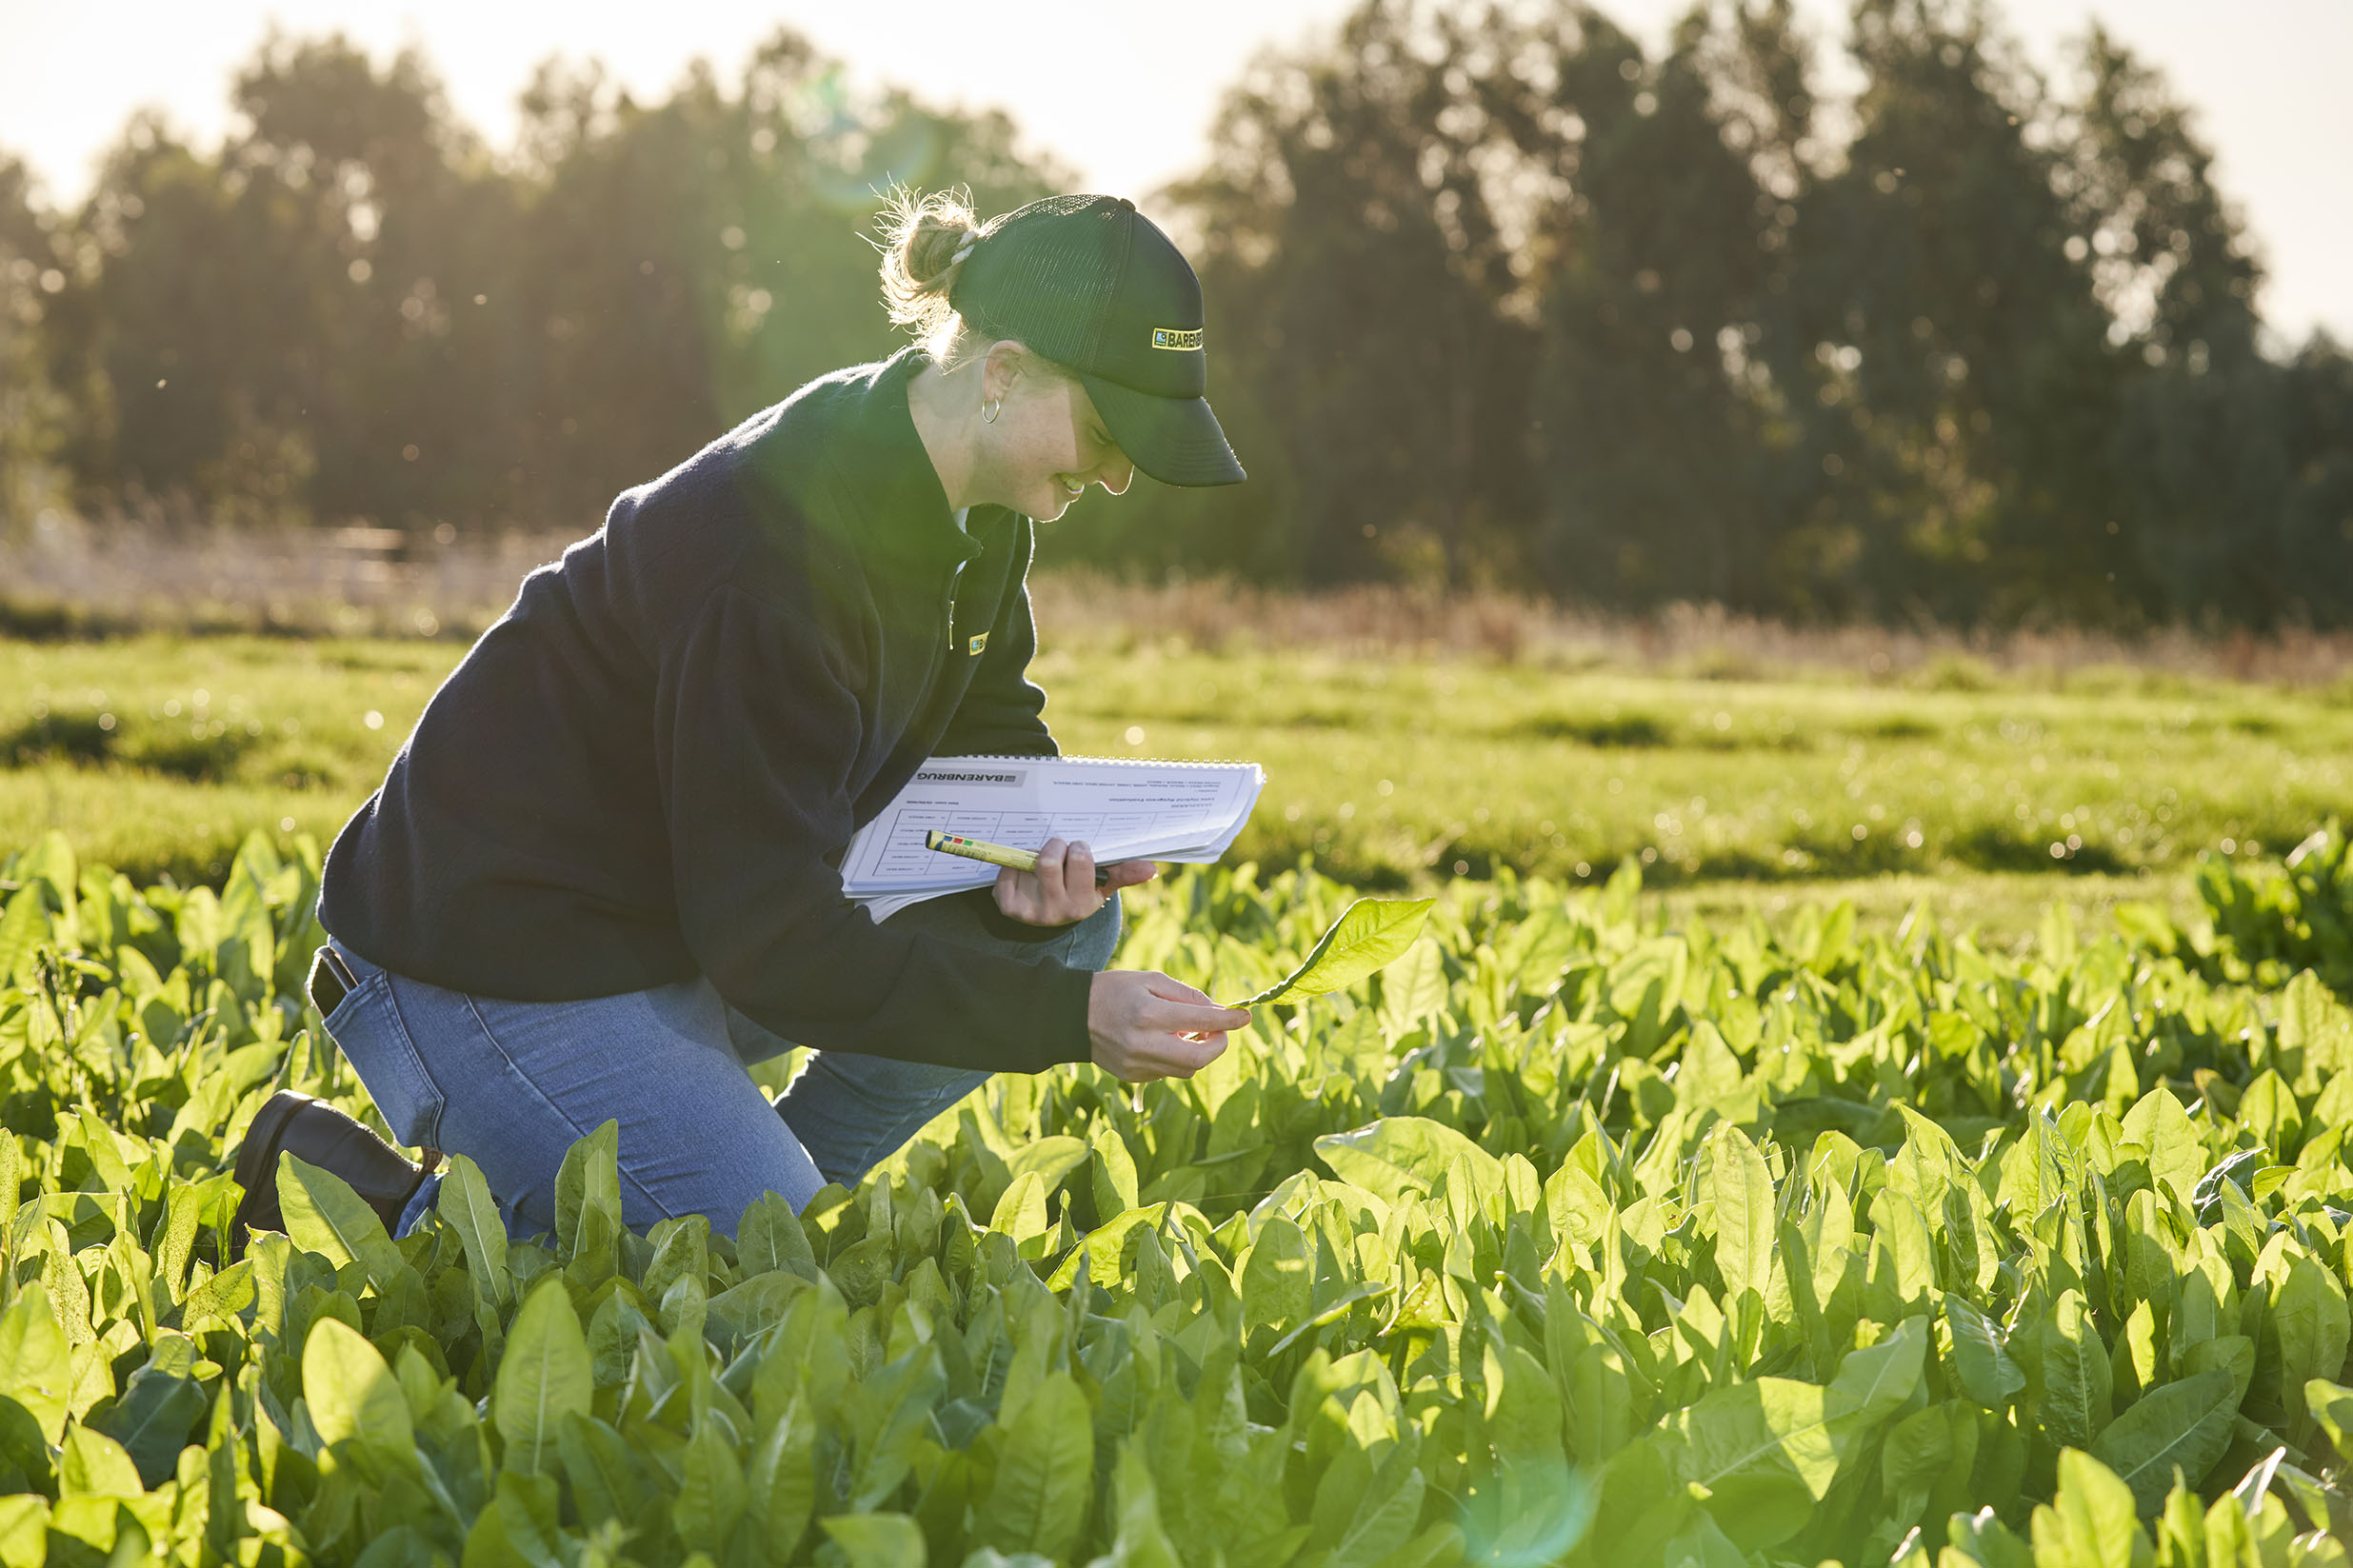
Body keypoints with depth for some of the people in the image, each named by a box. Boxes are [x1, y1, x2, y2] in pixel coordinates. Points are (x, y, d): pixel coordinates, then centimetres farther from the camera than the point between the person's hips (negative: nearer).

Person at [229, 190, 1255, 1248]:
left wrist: (1044, 857, -13)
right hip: (495, 954, -9)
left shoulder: (975, 503, -2)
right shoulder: (784, 537, -29)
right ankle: (358, 1196, -3)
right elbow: (773, 946, -27)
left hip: (685, 914, 9)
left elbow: (991, 735, 12)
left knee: (1063, 921, 0)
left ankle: (770, 1195, 7)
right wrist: (1073, 1014, -29)